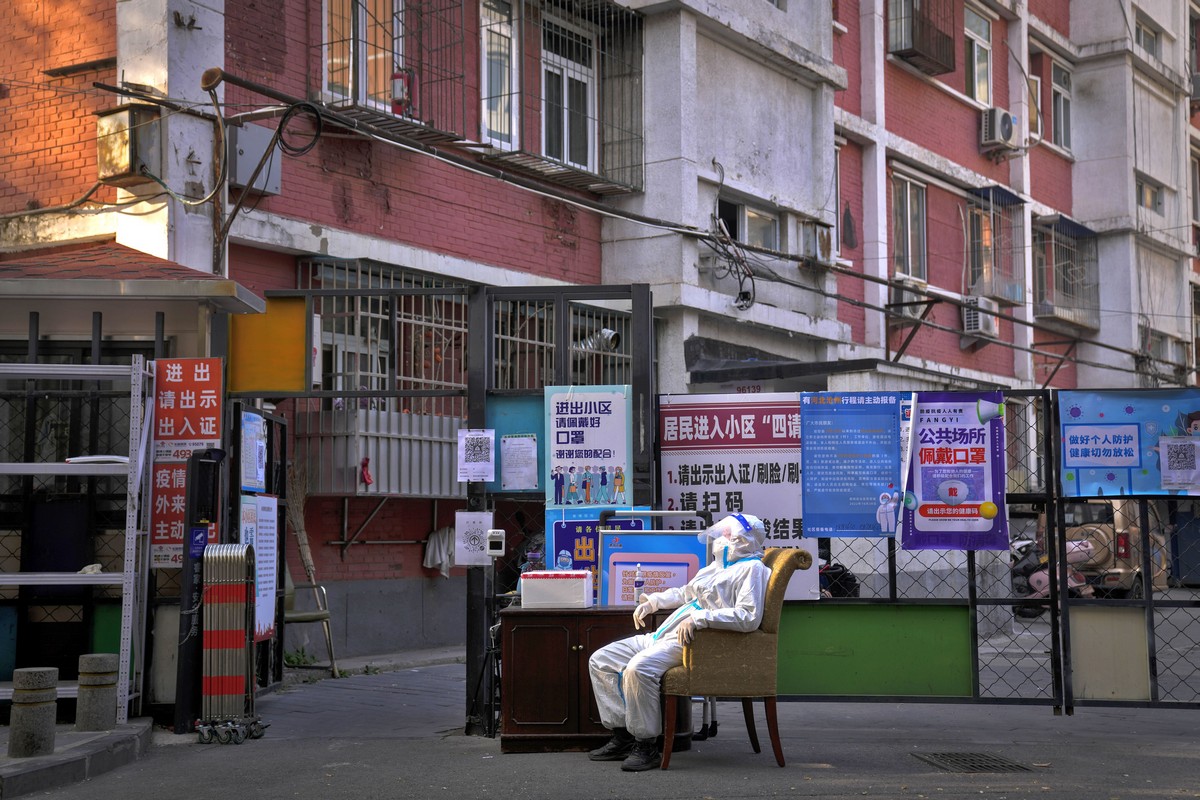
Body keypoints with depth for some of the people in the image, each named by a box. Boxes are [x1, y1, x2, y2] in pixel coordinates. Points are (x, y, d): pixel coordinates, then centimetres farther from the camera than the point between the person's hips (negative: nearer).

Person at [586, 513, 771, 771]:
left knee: (639, 668, -34)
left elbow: (748, 616, -20)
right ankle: (622, 738, 3)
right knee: (600, 661, 3)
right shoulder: (718, 566, 27)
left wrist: (700, 617, -25)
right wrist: (653, 601, 27)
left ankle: (647, 747, -23)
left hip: (692, 642, -10)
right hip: (665, 634, 10)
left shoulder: (752, 568, -4)